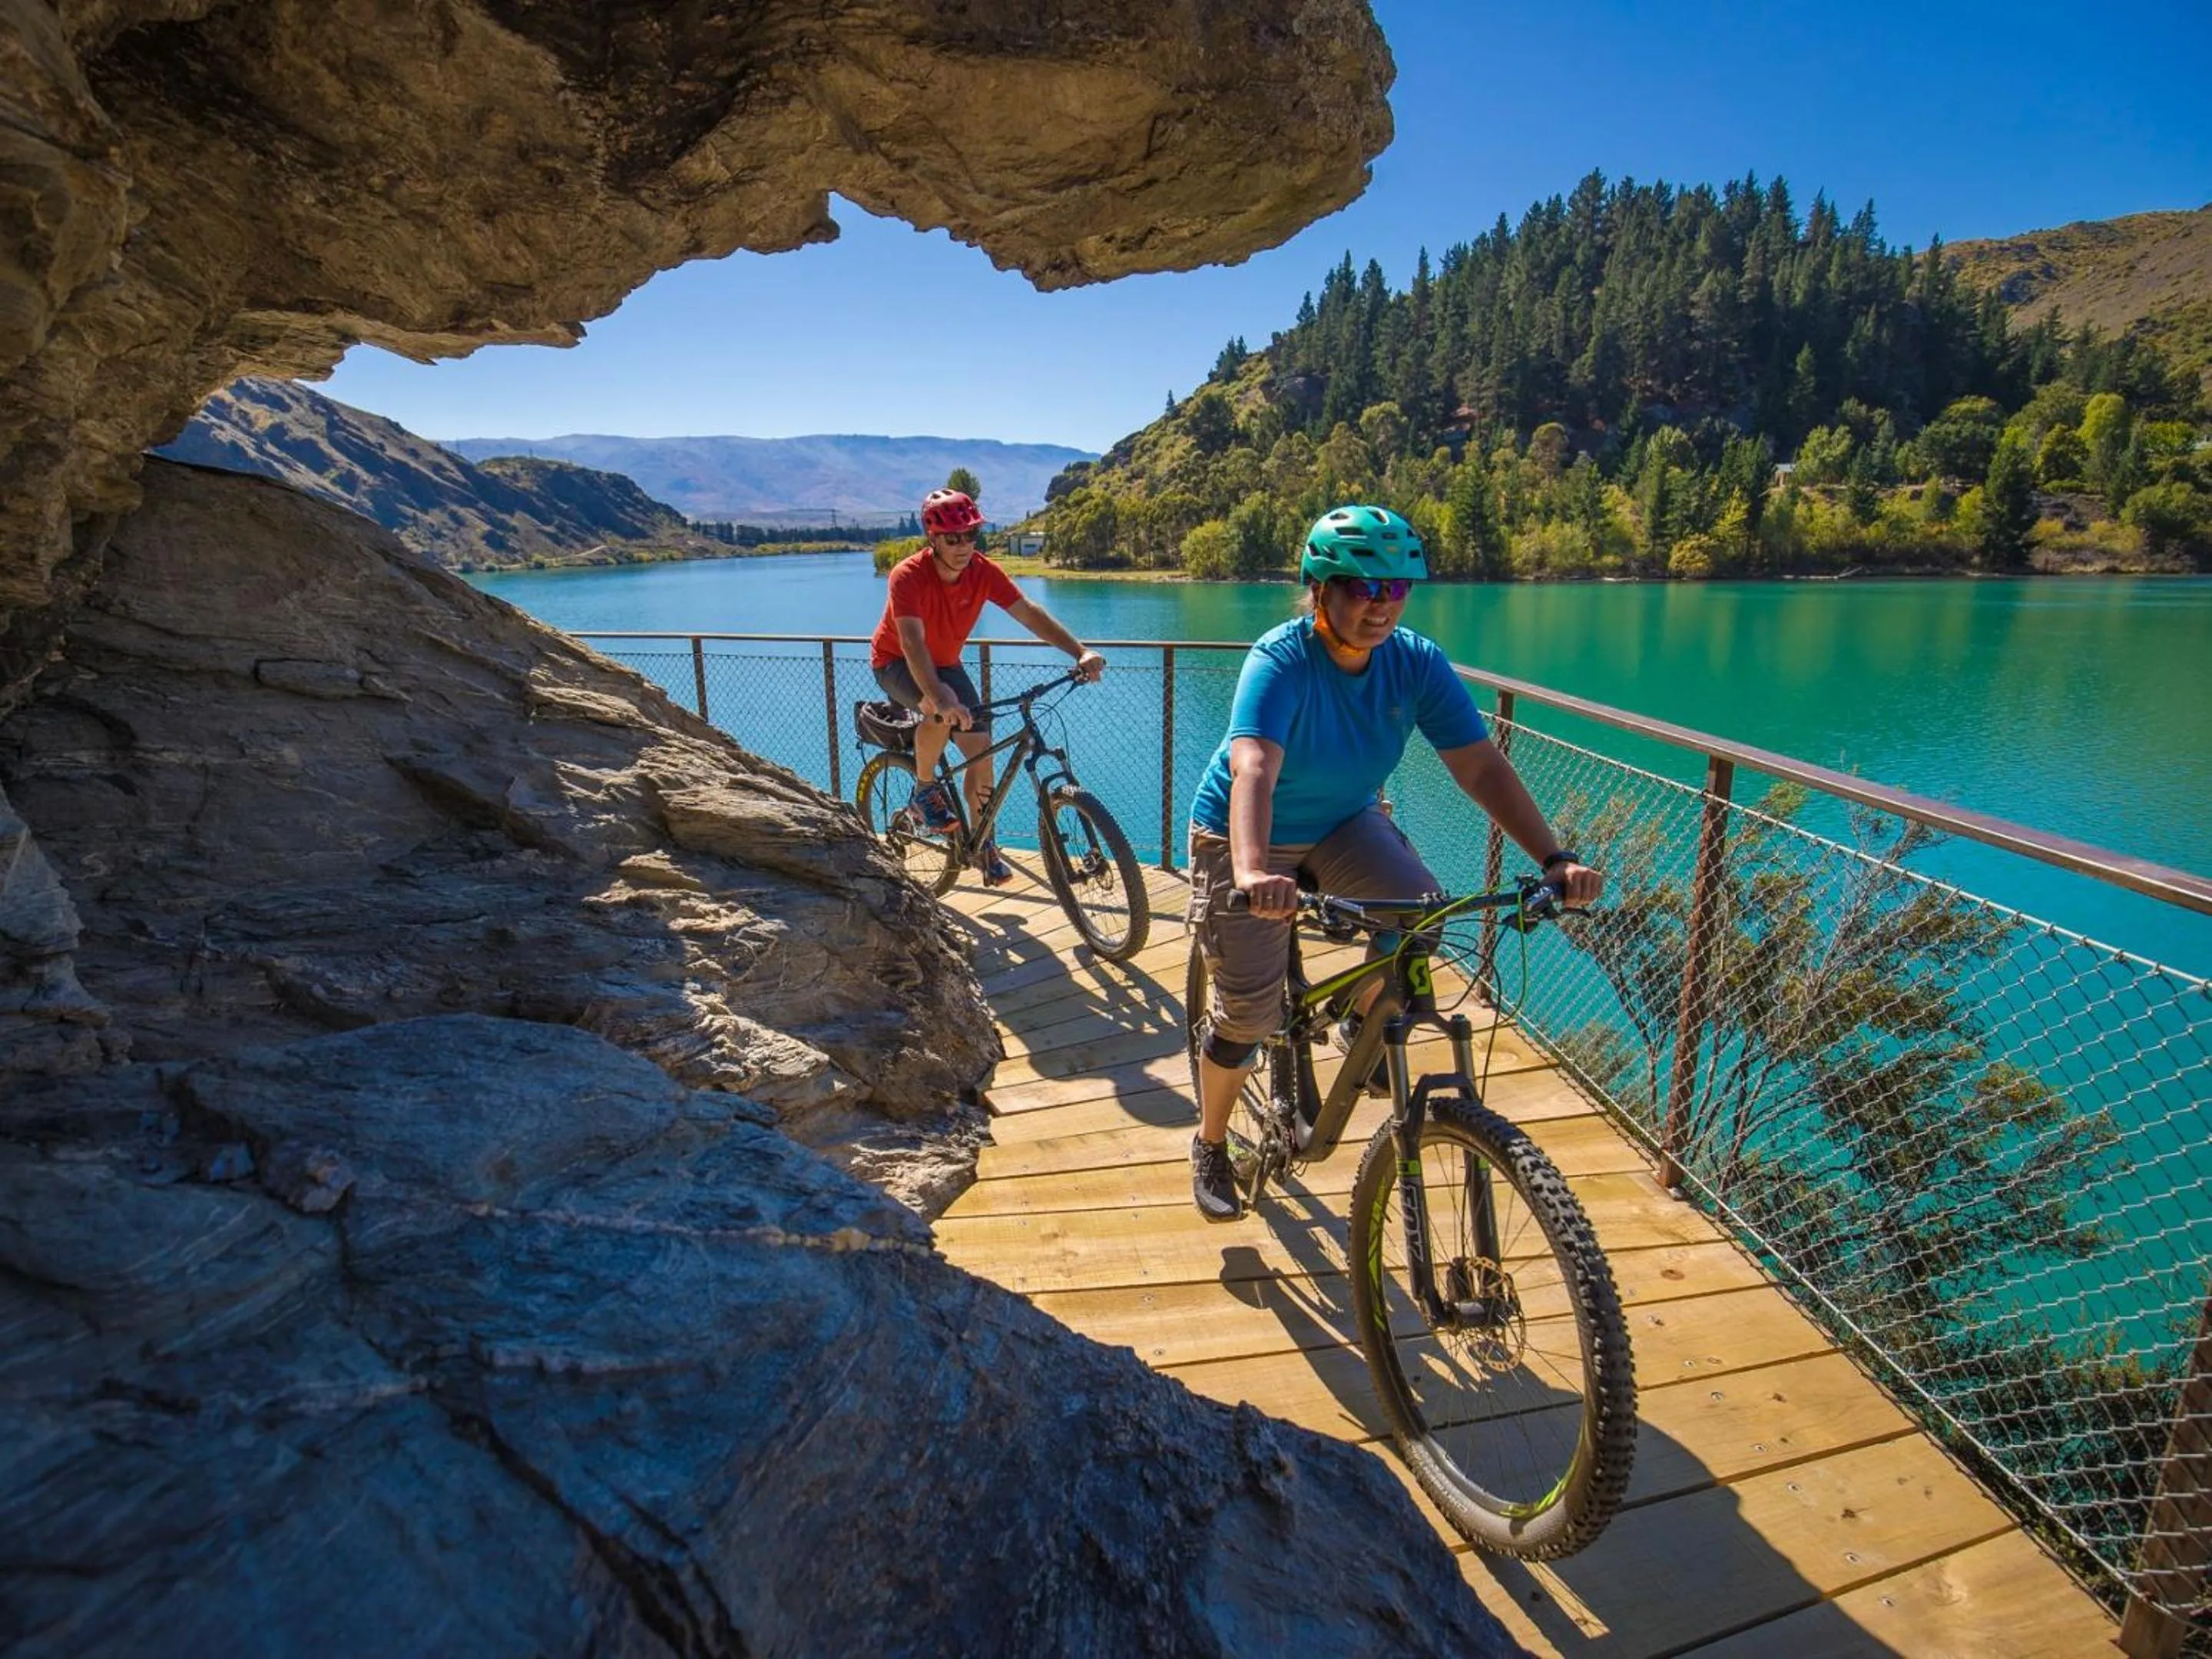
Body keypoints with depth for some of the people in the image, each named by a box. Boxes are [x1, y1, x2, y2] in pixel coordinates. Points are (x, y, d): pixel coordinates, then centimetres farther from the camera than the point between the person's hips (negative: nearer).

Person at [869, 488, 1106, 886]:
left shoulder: (983, 571, -17)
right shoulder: (908, 575, -31)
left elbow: (1030, 613, -20)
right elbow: (912, 643, -43)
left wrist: (1081, 651, -33)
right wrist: (940, 696, -59)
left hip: (946, 663, 5)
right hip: (896, 663, -5)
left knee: (980, 746, -9)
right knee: (943, 710, -37)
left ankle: (983, 844, 6)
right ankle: (924, 790, -11)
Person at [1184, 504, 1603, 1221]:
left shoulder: (1417, 663, -15)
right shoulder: (1281, 661, -29)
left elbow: (1481, 765, -19)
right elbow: (1253, 770, -45)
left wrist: (1555, 858, -31)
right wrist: (1252, 873, -62)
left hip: (1345, 824, 4)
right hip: (1246, 838, -4)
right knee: (1248, 1014, -5)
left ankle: (1364, 1027, 7)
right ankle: (1210, 1142, 24)